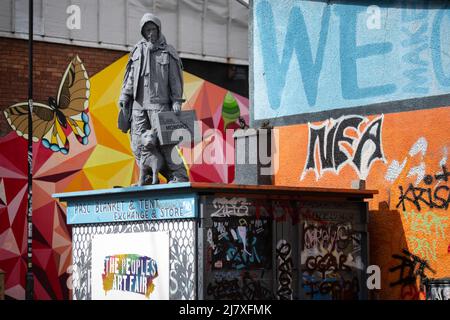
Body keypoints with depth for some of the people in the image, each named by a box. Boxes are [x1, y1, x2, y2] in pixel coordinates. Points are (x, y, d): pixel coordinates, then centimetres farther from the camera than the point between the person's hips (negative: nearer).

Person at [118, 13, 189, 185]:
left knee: (164, 142, -11)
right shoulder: (138, 51, 14)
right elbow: (130, 76, 16)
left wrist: (177, 102, -5)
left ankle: (179, 176, -7)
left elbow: (175, 80, 3)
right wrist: (124, 97, 8)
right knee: (138, 143, 0)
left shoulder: (168, 52, 6)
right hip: (138, 104, 4)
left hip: (159, 104, -4)